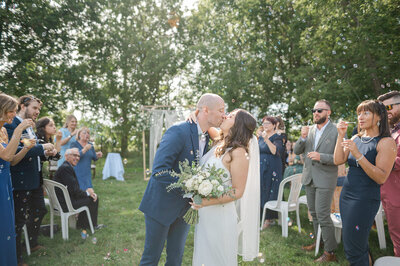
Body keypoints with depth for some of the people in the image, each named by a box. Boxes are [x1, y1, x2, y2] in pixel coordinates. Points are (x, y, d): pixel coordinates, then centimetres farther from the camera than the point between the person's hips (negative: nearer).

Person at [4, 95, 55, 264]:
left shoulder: (30, 128, 13)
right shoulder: (11, 126, -16)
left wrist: (45, 152, 1)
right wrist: (42, 148, -22)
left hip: (35, 180, 10)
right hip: (21, 182, -10)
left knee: (39, 211, 22)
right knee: (19, 219, 3)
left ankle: (33, 244, 42)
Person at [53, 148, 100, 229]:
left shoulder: (67, 167, 12)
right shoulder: (66, 168, -20)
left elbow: (75, 187, 12)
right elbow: (73, 190, -23)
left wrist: (87, 192, -1)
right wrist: (87, 192, -8)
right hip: (64, 203, -10)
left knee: (94, 196, 18)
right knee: (93, 199, -5)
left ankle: (81, 224, 27)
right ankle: (92, 225, 16)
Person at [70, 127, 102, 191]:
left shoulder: (90, 145, 10)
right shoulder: (74, 144, -5)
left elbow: (94, 158, 13)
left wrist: (98, 156, -9)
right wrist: (85, 149, -31)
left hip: (87, 173, 5)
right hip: (77, 173, -4)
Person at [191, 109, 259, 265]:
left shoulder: (238, 152, -19)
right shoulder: (219, 144, 2)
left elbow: (238, 191, -19)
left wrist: (207, 202, -28)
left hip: (220, 215, -7)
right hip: (204, 214, 8)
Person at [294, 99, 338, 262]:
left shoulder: (337, 131, -10)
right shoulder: (309, 130, 7)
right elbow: (297, 151, 5)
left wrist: (321, 157, -24)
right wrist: (302, 138, -12)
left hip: (325, 180, -6)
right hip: (309, 178, 6)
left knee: (323, 215, -5)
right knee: (313, 213, 18)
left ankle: (330, 251, 10)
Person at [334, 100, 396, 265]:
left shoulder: (386, 142, -11)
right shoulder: (356, 138, 9)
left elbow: (381, 178, -19)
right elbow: (338, 160, 2)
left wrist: (358, 155, -26)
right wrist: (341, 136, -5)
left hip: (365, 199, -7)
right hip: (346, 195, 7)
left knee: (352, 249, -1)